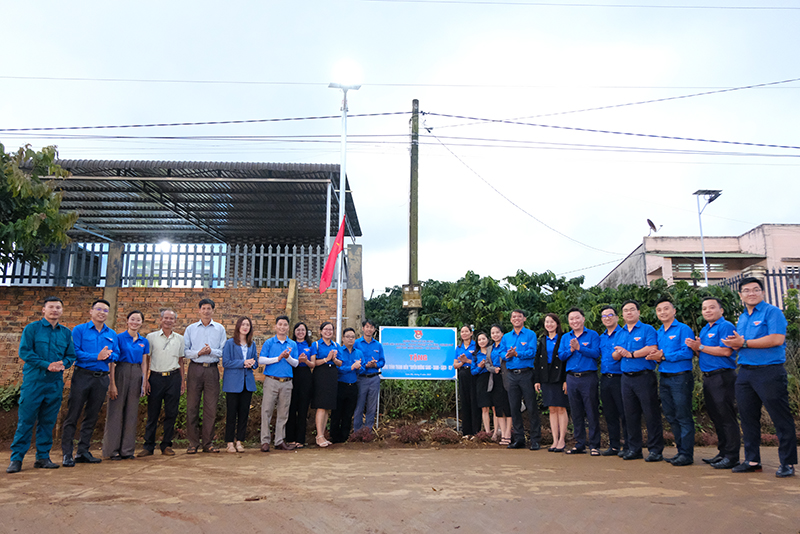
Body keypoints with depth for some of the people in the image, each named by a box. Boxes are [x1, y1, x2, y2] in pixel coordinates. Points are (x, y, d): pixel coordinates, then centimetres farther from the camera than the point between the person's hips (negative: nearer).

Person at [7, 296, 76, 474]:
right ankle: (16, 459, 5)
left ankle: (43, 457, 16)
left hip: (55, 384, 4)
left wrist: (62, 364, -10)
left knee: (48, 422, 8)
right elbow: (24, 351, -8)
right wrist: (47, 365, -16)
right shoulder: (32, 328, 1)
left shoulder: (66, 332, 12)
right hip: (33, 381, -3)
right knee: (25, 421, -3)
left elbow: (71, 355, 12)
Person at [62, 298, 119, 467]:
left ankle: (83, 452, 16)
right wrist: (97, 356, -17)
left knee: (92, 417, 8)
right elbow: (75, 352, -8)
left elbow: (116, 354, 12)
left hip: (102, 378, 4)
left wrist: (108, 356, -10)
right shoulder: (79, 330, 2)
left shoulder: (111, 334, 14)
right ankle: (67, 454, 1)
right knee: (73, 415, -4)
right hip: (82, 375, -4)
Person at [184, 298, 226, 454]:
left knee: (211, 407, 1)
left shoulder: (220, 329, 10)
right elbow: (184, 350, 4)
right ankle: (193, 443, 6)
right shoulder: (191, 329, 11)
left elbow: (224, 351, 4)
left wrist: (211, 351, -13)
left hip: (212, 369, 0)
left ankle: (208, 443, 9)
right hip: (195, 368, 0)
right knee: (192, 406, -2)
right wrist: (198, 353, -12)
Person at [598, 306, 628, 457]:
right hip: (605, 379, 7)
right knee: (610, 414, 11)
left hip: (619, 378, -6)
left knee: (624, 414, -3)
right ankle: (614, 446, 19)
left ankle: (627, 447, 6)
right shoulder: (601, 338, 17)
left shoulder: (624, 334, -4)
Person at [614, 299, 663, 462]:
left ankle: (655, 450, 2)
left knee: (651, 414, -5)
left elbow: (652, 349, -17)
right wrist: (619, 352, -9)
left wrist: (631, 353, -13)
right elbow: (615, 356, 14)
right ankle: (634, 449, 17)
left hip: (644, 377, -6)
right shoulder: (621, 333, 17)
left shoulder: (647, 329, -1)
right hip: (627, 378, 6)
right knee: (630, 415, 9)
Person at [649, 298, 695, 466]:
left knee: (683, 417, -5)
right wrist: (654, 357, -6)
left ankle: (687, 454, 0)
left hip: (681, 378, -7)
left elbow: (687, 353, -16)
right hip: (664, 379, 7)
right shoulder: (658, 333, 16)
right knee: (671, 417, 11)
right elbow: (654, 354, 17)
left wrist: (664, 356, -15)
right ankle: (681, 450, 20)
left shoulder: (683, 329, -5)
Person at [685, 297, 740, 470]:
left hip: (722, 377, -9)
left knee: (727, 418, -6)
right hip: (708, 377, 9)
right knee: (716, 418, 13)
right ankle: (722, 453, 21)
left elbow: (726, 351, -20)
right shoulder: (704, 330, 19)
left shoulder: (725, 326, -8)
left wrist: (701, 347, -12)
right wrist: (695, 348, 0)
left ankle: (732, 456, -1)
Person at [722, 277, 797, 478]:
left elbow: (777, 339, -19)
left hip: (770, 372, -7)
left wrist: (744, 343, -15)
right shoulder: (742, 318, 17)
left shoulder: (772, 312, -5)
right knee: (748, 418, 10)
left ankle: (788, 463, 7)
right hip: (745, 373, 8)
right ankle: (752, 460, 19)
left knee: (781, 419, -2)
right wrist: (735, 345, -1)